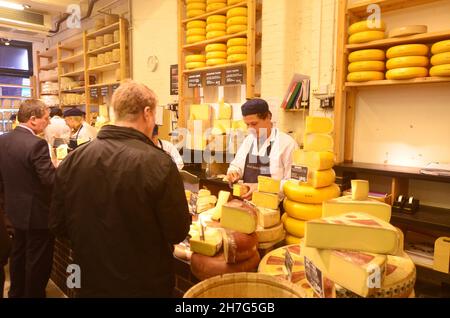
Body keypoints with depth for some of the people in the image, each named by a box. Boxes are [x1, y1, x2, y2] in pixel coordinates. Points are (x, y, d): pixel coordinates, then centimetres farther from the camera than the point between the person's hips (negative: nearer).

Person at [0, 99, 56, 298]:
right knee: (38, 260, 9)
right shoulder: (36, 144, -25)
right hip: (36, 212, -9)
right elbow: (51, 180, -26)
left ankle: (16, 293, 42)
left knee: (18, 254, 25)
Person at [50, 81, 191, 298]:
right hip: (145, 284, -3)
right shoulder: (158, 163, -24)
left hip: (90, 282, 4)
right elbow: (178, 232, -16)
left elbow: (58, 225, 1)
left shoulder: (72, 160, -9)